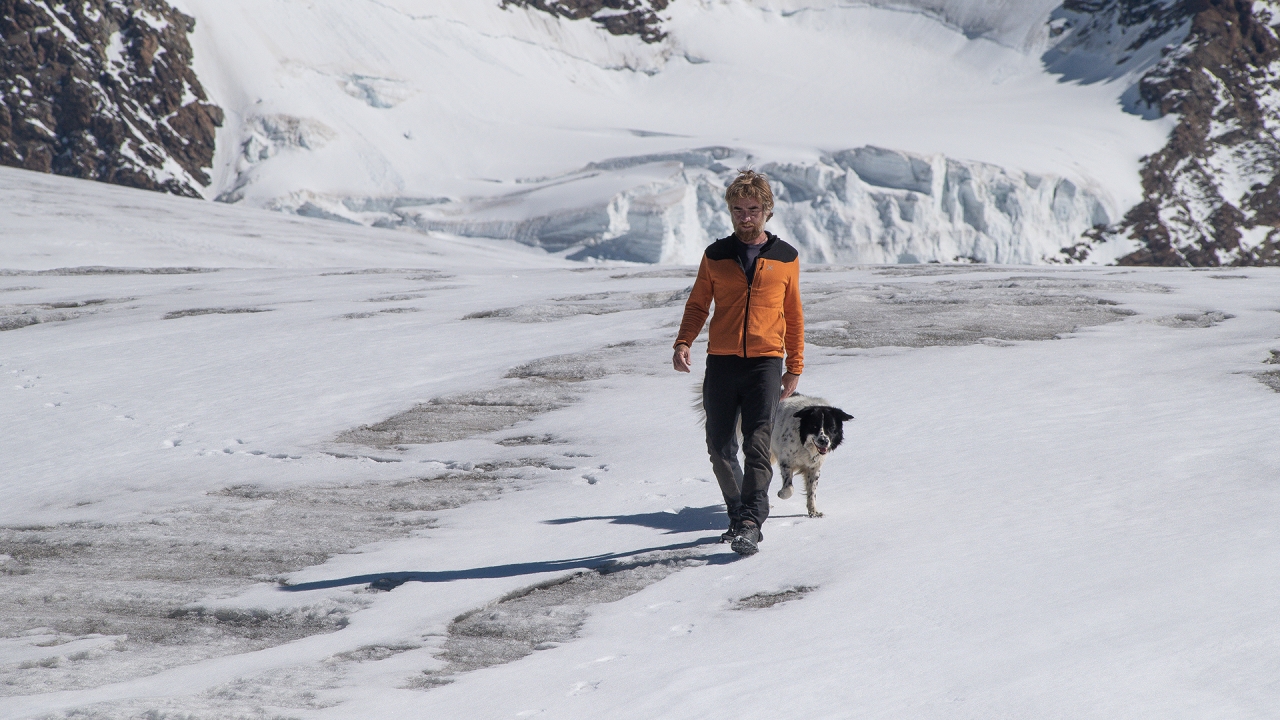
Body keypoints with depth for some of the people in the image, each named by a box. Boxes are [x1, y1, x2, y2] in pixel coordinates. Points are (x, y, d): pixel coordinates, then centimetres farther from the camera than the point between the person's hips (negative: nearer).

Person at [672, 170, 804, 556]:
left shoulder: (786, 258, 8)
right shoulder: (715, 256, 9)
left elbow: (794, 316, 14)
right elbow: (698, 305, 13)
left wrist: (795, 367, 12)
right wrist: (683, 343, -5)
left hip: (765, 363, -2)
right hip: (721, 362, 2)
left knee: (757, 445, -14)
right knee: (720, 448, 4)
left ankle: (751, 525, -17)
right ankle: (738, 516, 21)